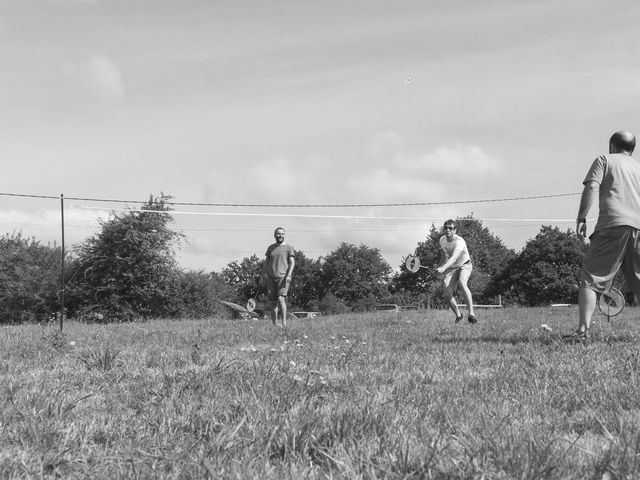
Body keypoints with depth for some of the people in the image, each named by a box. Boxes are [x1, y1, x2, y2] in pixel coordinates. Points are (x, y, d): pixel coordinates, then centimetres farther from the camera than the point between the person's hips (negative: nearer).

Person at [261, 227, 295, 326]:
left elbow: (292, 262, 0)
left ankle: (284, 323, -20)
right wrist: (264, 274, 5)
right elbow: (266, 262, 18)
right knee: (272, 302, 2)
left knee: (280, 299, -20)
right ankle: (274, 324, 9)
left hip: (283, 277, -4)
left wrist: (289, 275, -13)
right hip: (271, 277, 4)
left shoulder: (288, 248, 7)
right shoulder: (271, 248, 17)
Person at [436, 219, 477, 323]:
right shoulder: (442, 240, -3)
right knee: (447, 295, -12)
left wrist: (443, 268, -55)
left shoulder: (459, 241, -26)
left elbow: (454, 258, -42)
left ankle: (471, 314, -39)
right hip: (450, 268, 5)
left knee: (462, 283, -36)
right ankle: (458, 315, 15)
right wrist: (440, 267, 20)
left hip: (464, 265, -5)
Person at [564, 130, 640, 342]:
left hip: (612, 224, -5)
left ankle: (583, 330, -18)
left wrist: (581, 218, -5)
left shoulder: (604, 160, 12)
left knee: (591, 278, -6)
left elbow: (592, 187, -3)